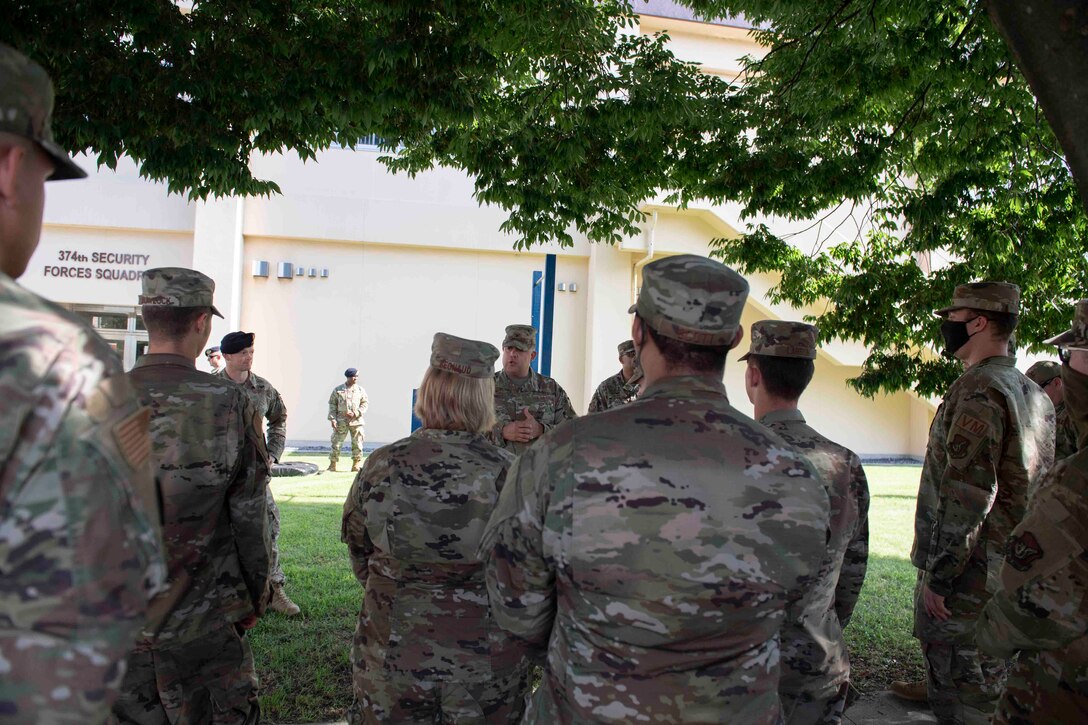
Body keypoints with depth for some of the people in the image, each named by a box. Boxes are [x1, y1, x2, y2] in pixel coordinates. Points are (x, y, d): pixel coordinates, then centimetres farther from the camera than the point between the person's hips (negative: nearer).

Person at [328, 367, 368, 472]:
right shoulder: (337, 390, 3)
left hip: (356, 421, 1)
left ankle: (355, 465, 12)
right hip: (341, 422, -1)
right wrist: (332, 418, -5)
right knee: (336, 443, -2)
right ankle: (332, 465, 7)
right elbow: (332, 404, 5)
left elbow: (365, 403, 5)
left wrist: (355, 414, -9)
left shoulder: (360, 390, 5)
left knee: (357, 444, 1)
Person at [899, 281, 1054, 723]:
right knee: (989, 681, 19)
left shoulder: (979, 390, -18)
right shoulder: (1036, 396, 13)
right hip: (1011, 568, 10)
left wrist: (936, 574, -18)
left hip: (967, 571, -10)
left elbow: (968, 494, -23)